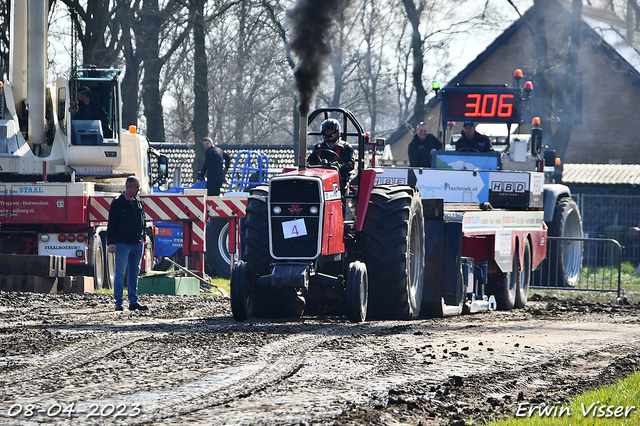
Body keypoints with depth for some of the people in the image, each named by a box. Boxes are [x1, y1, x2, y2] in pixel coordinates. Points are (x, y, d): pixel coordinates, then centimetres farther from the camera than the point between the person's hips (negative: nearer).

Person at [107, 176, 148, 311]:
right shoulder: (117, 203, -5)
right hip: (122, 243, -6)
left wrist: (142, 238, 15)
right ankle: (118, 302, -3)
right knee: (120, 273, -5)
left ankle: (133, 301, 11)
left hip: (137, 243, 6)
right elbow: (111, 224, -7)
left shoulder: (139, 203, 13)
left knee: (134, 273, 8)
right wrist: (110, 243, -12)